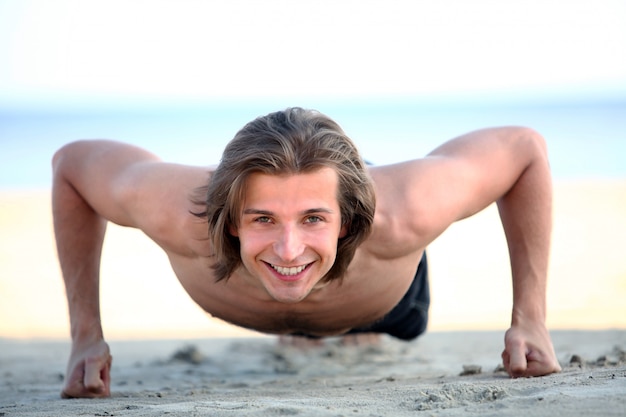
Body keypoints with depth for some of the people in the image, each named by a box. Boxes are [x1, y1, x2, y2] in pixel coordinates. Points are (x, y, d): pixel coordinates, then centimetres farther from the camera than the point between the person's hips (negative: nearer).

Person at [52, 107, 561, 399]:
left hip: (382, 303, 0)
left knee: (402, 329, 39)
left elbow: (525, 148, -32)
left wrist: (530, 320, -33)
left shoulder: (402, 215, -50)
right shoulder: (179, 213, -49)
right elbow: (71, 161, -27)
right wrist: (86, 335, -29)